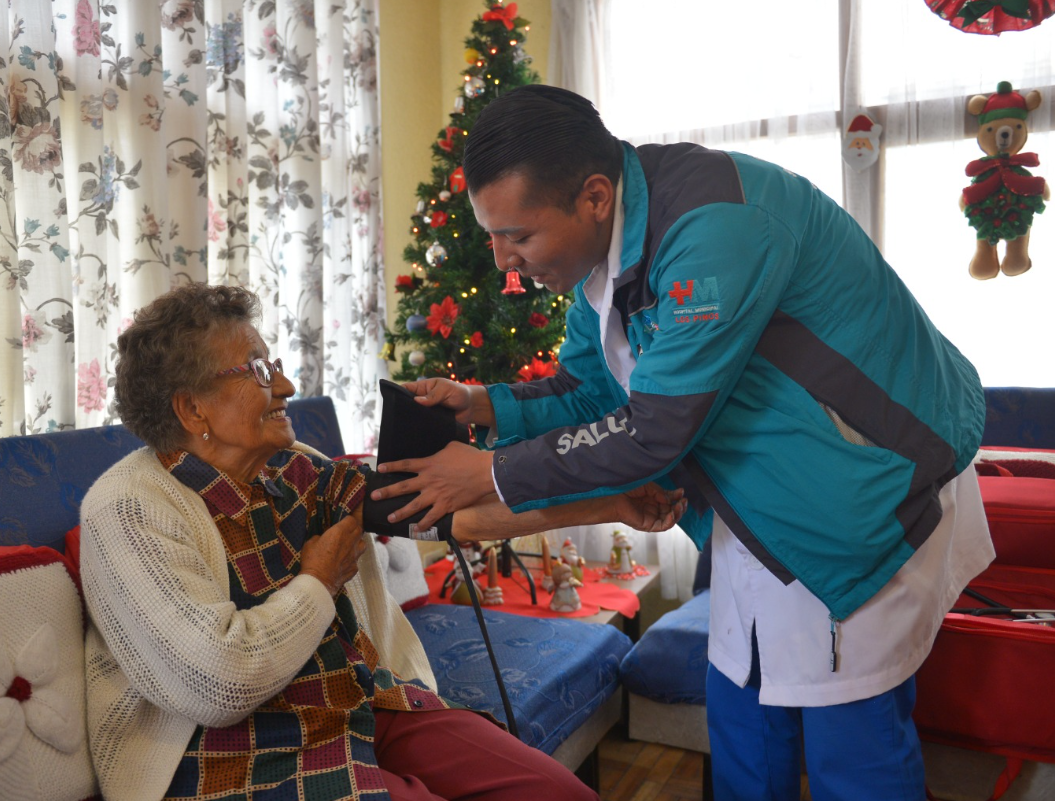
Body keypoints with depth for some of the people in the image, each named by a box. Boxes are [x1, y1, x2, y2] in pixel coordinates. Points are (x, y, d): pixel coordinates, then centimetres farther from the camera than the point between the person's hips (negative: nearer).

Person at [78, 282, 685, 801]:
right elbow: (218, 683, -25)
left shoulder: (291, 471, 7)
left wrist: (611, 505, -5)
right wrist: (320, 581, -9)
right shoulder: (131, 510, -14)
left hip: (369, 706, 7)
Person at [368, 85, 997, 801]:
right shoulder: (604, 245, -1)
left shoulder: (713, 225, -30)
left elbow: (653, 433, -29)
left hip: (871, 493, -8)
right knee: (740, 716, 16)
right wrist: (486, 406, -9)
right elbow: (590, 389, 9)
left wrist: (493, 474, -20)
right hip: (760, 506, 8)